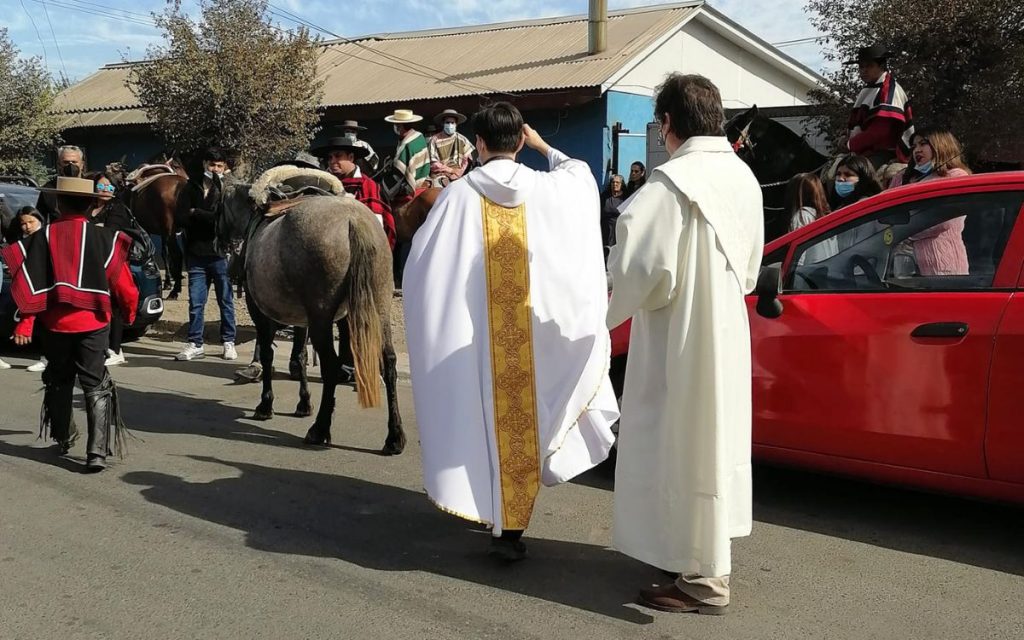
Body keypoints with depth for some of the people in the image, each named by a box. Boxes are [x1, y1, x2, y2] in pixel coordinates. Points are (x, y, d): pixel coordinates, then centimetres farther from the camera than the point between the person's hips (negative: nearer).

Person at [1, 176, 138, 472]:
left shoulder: (43, 238, -2)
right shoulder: (104, 238, -5)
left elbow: (28, 285, -4)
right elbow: (121, 281, -2)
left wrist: (24, 324, -1)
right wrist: (129, 310, 15)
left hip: (56, 324, 1)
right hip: (92, 323, -1)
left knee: (59, 382, 21)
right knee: (95, 386, 2)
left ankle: (63, 438, 36)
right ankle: (97, 451, -9)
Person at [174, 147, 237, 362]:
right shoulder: (191, 187, 8)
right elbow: (182, 214, -4)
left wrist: (196, 213, -7)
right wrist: (210, 217, -12)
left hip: (220, 253, -2)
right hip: (196, 254, 2)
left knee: (225, 300, 7)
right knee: (195, 302, 6)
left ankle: (229, 343, 16)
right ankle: (195, 344, 13)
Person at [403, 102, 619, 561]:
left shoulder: (459, 195, -7)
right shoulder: (548, 189, -2)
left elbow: (420, 267, -2)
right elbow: (581, 173, 23)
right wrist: (543, 146, 30)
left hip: (476, 338, -1)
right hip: (537, 334, 1)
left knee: (490, 419, 10)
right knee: (523, 419, 11)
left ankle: (503, 524, 19)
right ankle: (510, 526, 17)